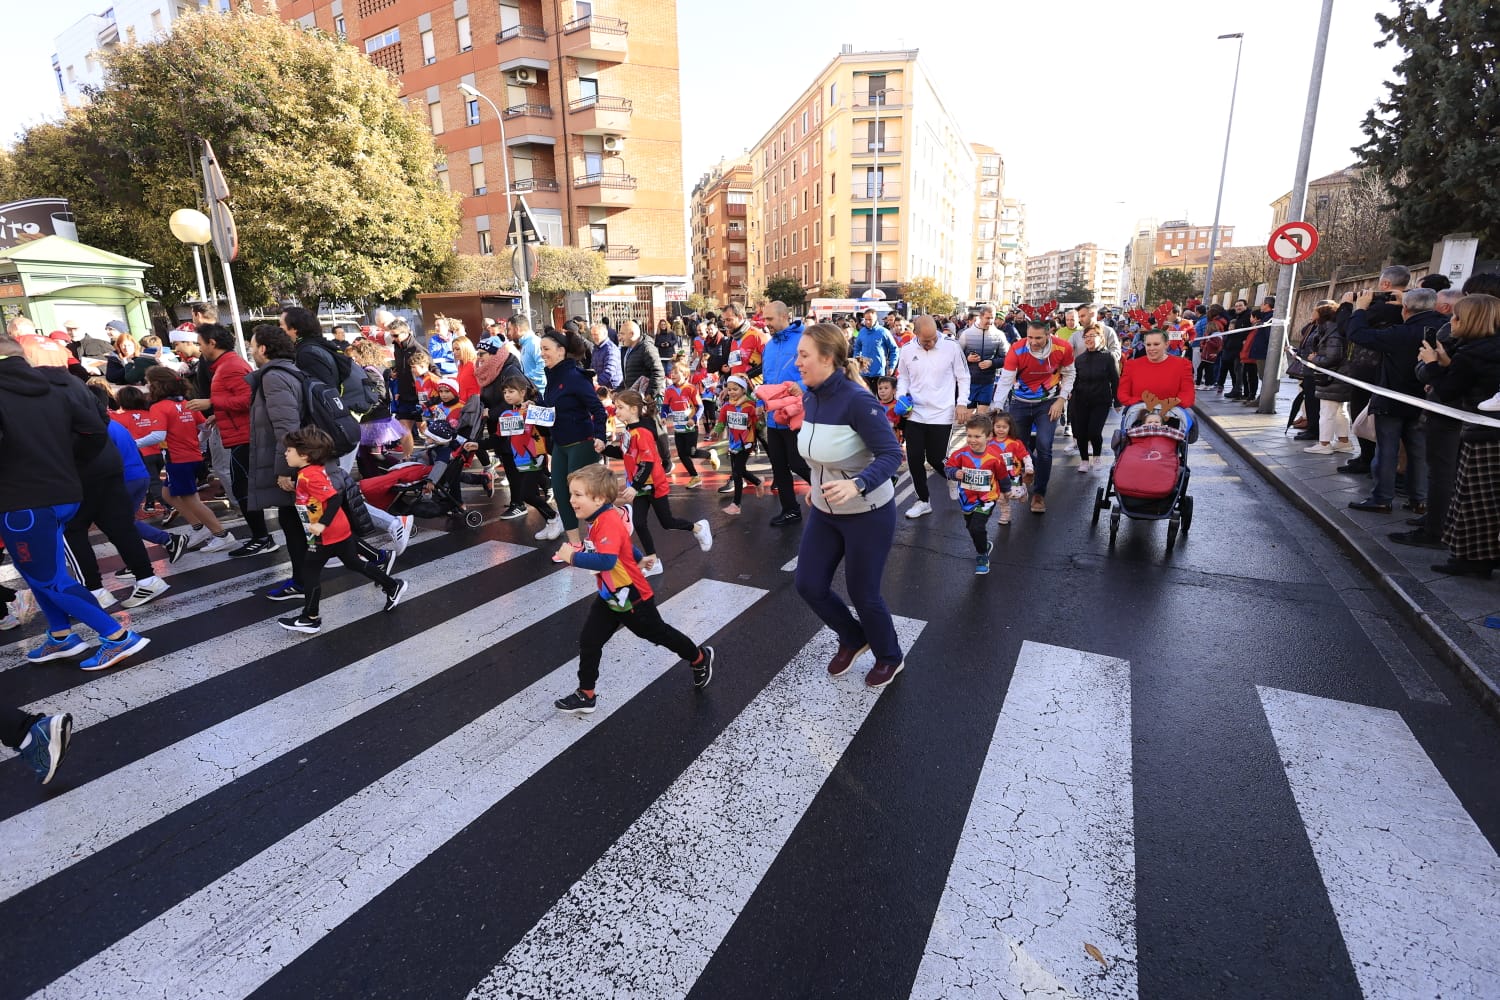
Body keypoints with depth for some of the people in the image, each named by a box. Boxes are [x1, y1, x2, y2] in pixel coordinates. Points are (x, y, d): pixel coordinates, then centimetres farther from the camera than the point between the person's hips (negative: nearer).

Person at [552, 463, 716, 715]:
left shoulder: (608, 521, -30)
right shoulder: (599, 519, 0)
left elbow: (606, 561, -43)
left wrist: (573, 557, -34)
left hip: (634, 598, -8)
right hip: (610, 598, 8)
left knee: (659, 634, 14)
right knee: (588, 642, 4)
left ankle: (701, 658, 39)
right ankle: (586, 696, 20)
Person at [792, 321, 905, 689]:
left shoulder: (857, 400, -25)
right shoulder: (811, 398, -2)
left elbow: (891, 454, -26)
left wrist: (855, 485, -41)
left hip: (868, 514, -7)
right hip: (824, 511, 7)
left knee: (863, 593, 7)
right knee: (809, 585, 9)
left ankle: (890, 658, 37)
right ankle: (852, 638, 38)